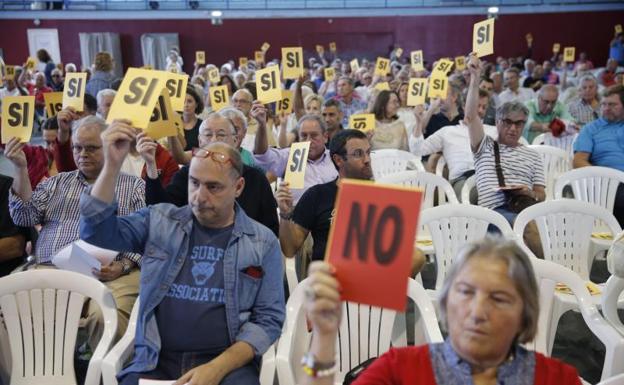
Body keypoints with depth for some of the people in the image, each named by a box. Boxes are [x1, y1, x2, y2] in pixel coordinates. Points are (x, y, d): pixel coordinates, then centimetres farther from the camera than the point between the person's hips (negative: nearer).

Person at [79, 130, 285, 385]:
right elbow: (96, 230, 0)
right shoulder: (160, 221, 8)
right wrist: (112, 164, -11)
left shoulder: (263, 243, 2)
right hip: (155, 362, 2)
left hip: (228, 362, -1)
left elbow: (268, 320, 0)